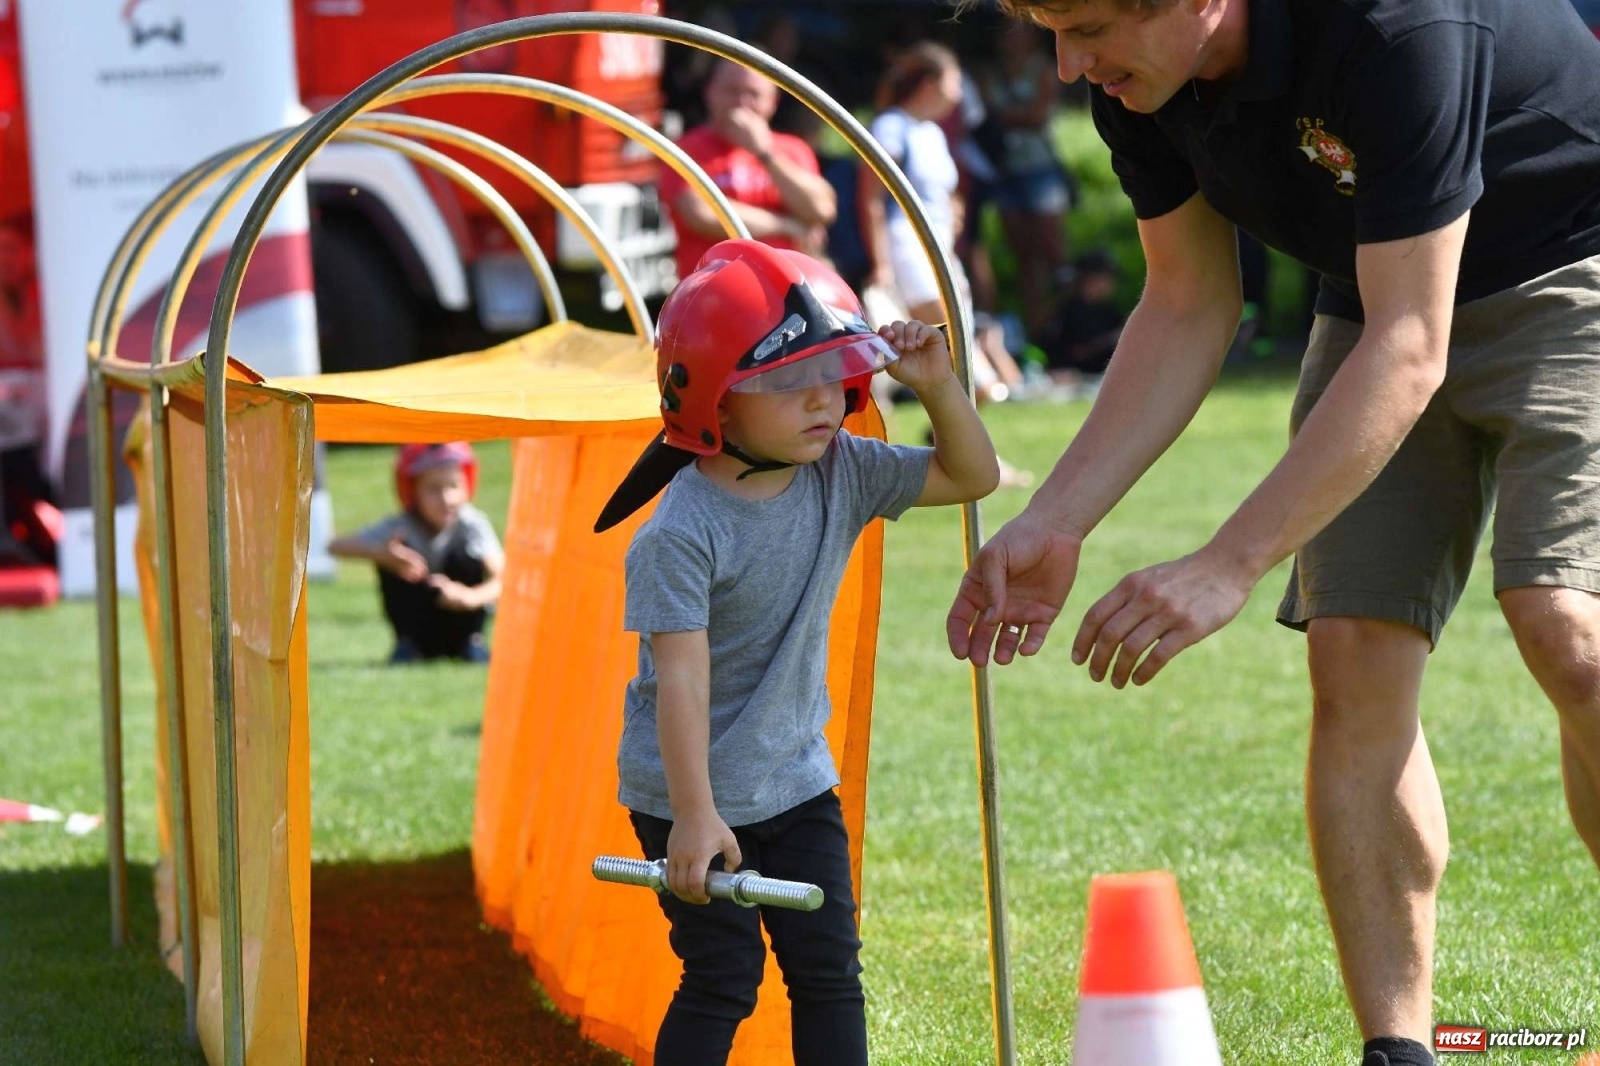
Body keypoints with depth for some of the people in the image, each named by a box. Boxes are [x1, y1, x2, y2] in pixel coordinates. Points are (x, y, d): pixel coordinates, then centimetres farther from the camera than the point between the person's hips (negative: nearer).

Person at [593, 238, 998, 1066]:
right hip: (690, 789, -6)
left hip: (796, 776, 6)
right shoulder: (682, 532, -24)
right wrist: (694, 814, -30)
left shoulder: (843, 474, -4)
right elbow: (682, 676, -27)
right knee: (722, 978, -3)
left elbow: (972, 476, 6)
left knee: (829, 967, 7)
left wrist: (937, 387, -12)